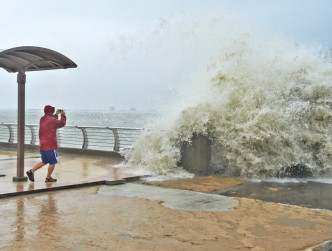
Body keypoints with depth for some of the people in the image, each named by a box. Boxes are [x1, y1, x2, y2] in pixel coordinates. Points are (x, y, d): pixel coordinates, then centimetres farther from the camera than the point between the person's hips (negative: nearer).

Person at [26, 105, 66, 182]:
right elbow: (62, 123, 4)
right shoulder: (52, 120, -12)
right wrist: (63, 115, 18)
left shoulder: (42, 119, 10)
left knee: (44, 162, 19)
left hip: (42, 145, 8)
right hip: (50, 145, -8)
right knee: (53, 162, 5)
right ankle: (48, 178, 11)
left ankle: (31, 171, 6)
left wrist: (56, 114, 34)